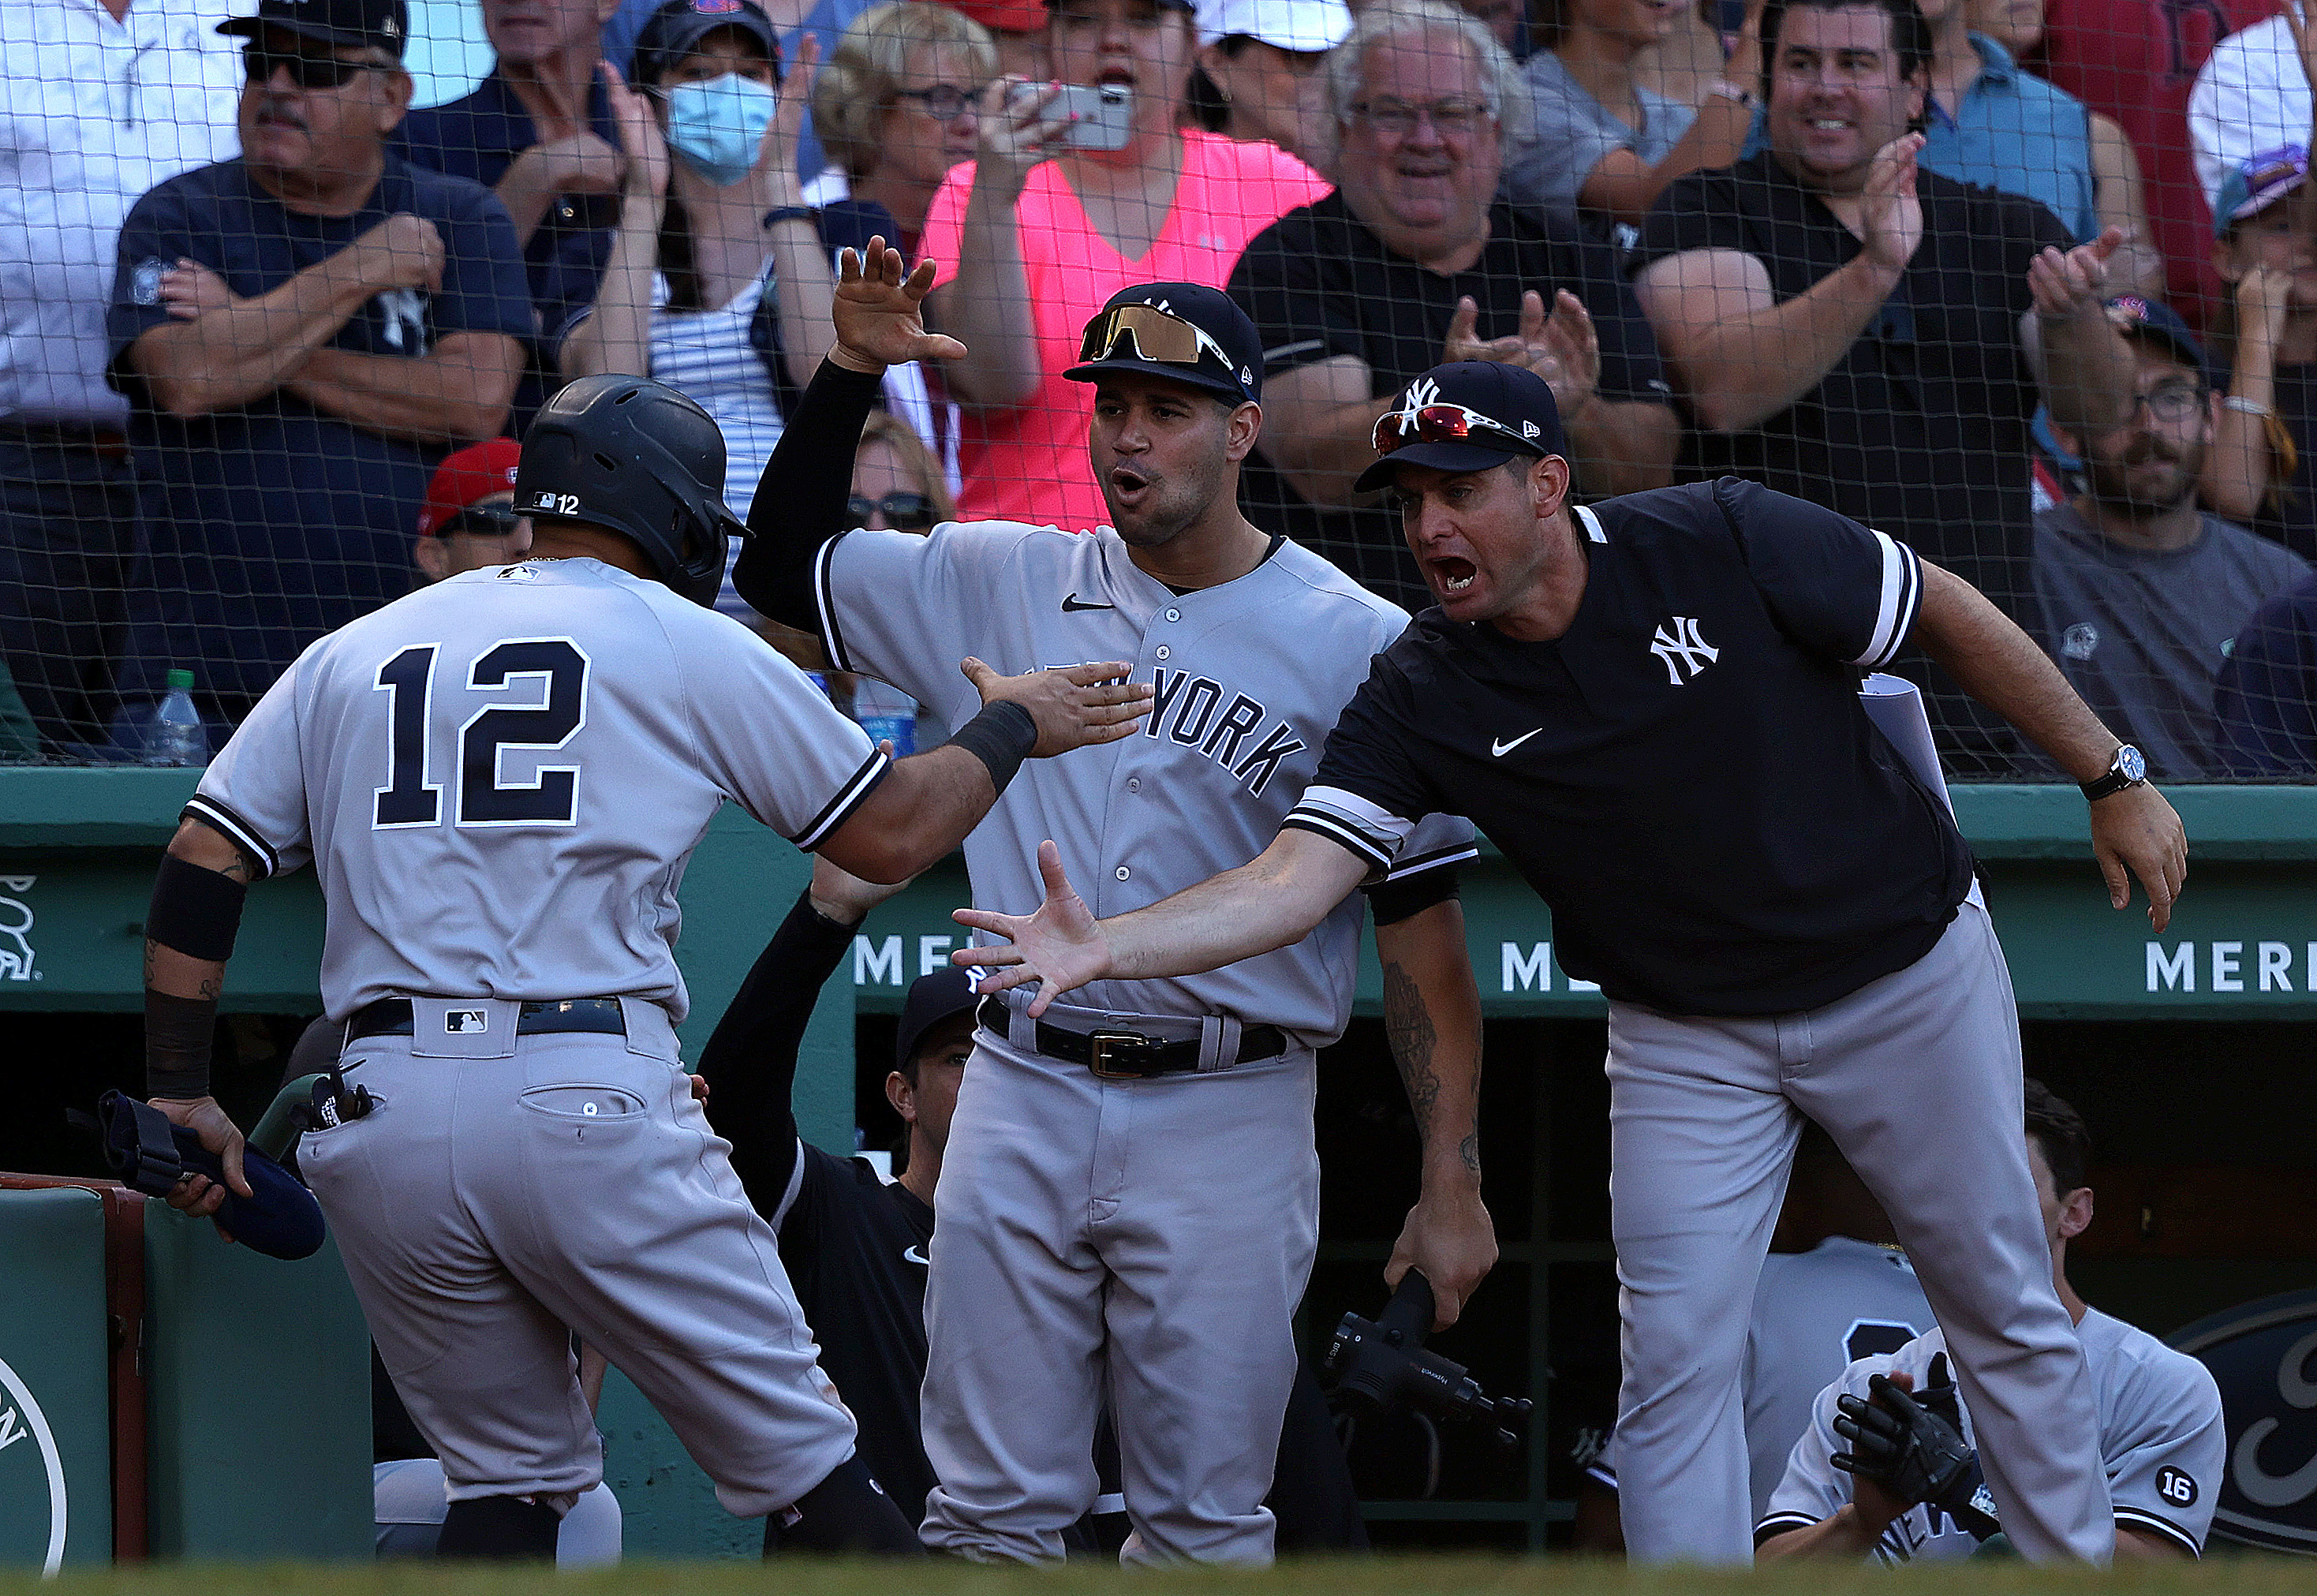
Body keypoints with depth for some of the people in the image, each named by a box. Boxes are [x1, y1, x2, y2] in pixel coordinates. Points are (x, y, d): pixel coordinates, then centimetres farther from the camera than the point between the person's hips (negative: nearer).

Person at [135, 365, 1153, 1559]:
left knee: (513, 1474, 18)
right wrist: (1009, 728, 29)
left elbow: (199, 872, 11)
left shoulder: (349, 656, 18)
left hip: (377, 1116, 4)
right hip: (591, 1107, -4)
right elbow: (889, 836, 12)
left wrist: (177, 1098, 15)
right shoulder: (691, 648, 8)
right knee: (797, 1461, 3)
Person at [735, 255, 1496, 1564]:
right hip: (1023, 1099, 3)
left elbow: (1422, 925, -2)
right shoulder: (1007, 585, 10)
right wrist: (850, 377, 3)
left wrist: (1453, 1183, -8)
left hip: (1229, 1120, -3)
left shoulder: (1360, 645, -2)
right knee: (992, 1511, 3)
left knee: (1208, 1529, -2)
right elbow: (784, 566, 17)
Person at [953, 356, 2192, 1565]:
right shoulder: (1422, 699, -15)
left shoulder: (1729, 547, -22)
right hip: (1686, 1037, 1)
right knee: (1674, 1360, -7)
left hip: (1908, 975, -1)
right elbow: (1293, 877, -25)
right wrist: (1104, 946, -43)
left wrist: (2113, 781, -3)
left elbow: (1948, 614, -9)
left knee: (2005, 1311, 10)